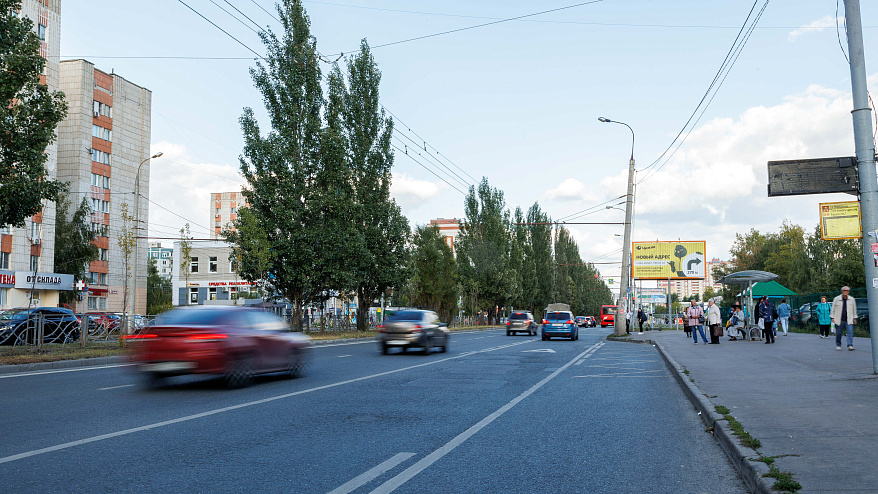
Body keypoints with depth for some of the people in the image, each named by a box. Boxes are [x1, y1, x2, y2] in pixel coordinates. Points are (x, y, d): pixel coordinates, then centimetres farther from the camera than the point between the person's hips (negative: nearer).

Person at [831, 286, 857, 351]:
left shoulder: (852, 299, 7)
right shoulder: (836, 299, 2)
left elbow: (854, 309, 16)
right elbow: (833, 309, 6)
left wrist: (854, 318, 16)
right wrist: (832, 317, 2)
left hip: (849, 320, 1)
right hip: (839, 320, -1)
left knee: (850, 332, -14)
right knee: (838, 333, 4)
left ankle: (850, 345, -16)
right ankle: (838, 345, 20)